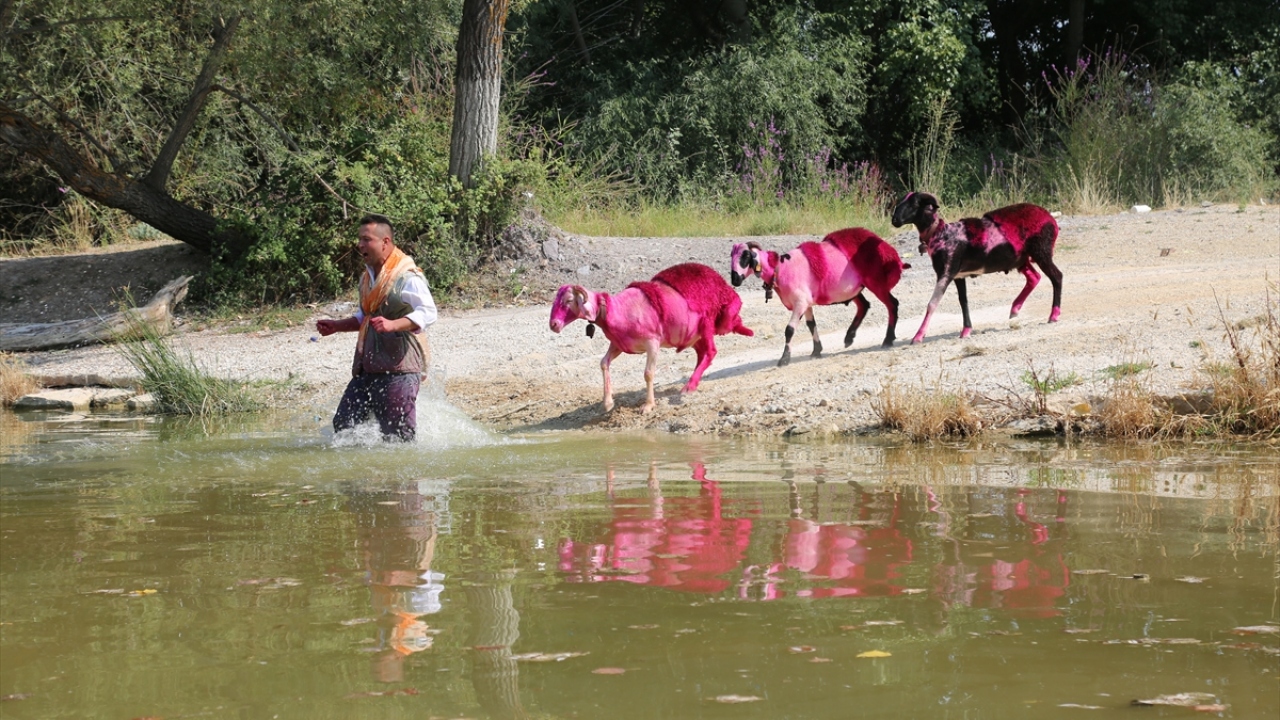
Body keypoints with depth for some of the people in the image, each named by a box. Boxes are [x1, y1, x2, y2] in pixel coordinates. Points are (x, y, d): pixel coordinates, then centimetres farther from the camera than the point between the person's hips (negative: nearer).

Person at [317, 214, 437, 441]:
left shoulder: (407, 277, -11)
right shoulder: (368, 277, 18)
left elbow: (427, 313, -24)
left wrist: (393, 325, -37)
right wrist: (336, 326, 20)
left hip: (399, 368, -9)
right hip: (368, 369, 9)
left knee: (399, 437, -8)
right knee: (343, 426, 6)